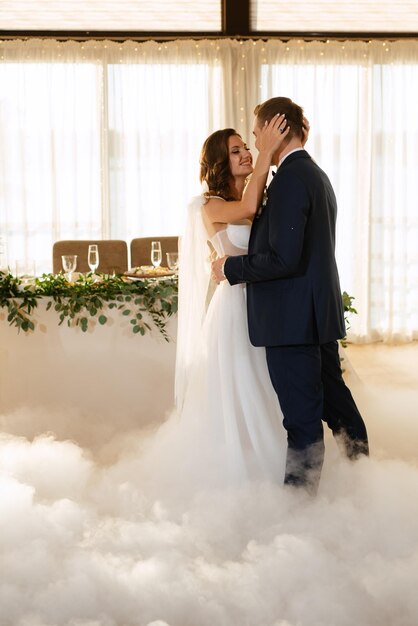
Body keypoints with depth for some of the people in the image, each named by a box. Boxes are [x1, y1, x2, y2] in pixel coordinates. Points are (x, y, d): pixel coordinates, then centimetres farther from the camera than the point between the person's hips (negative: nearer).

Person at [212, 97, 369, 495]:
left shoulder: (290, 179, -18)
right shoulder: (317, 175, 14)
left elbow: (284, 258, -23)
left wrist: (231, 268, -10)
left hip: (292, 320, -10)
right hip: (321, 312, 10)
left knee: (301, 416, -1)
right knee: (333, 398, 20)